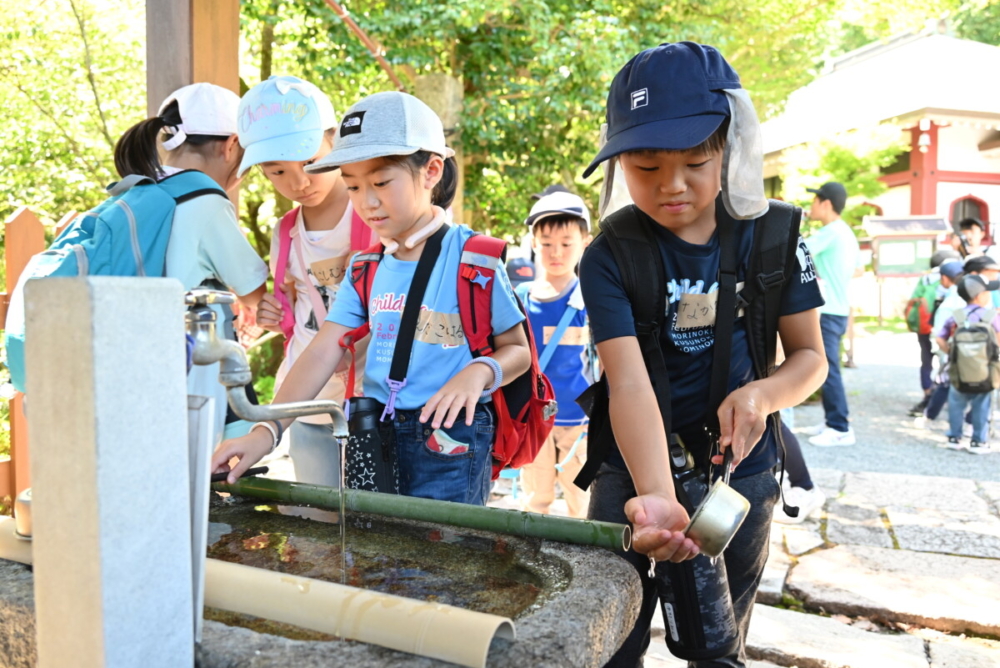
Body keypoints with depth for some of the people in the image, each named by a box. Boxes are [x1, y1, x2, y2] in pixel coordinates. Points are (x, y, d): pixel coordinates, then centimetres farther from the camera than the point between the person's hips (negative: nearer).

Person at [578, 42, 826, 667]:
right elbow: (630, 384, -27)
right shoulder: (609, 258, -15)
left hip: (740, 470, 2)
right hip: (637, 471, -1)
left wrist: (763, 394, -22)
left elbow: (809, 355, 1)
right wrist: (657, 498, -42)